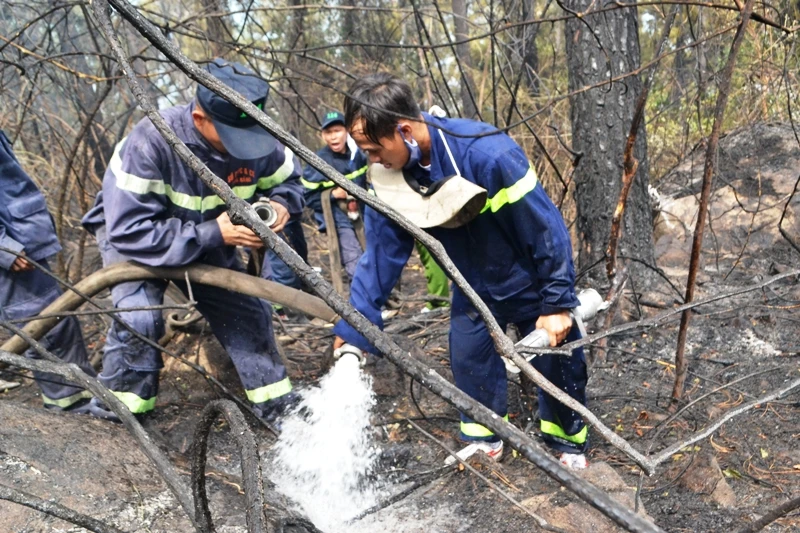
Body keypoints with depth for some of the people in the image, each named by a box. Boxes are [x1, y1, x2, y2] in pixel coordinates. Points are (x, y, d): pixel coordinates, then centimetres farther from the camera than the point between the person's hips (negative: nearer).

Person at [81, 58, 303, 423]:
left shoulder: (257, 140, -23)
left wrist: (281, 205, -26)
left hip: (207, 237, 5)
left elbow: (288, 180, -2)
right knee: (140, 317, -28)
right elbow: (130, 231, -38)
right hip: (131, 234, -4)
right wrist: (214, 234, -41)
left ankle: (280, 411, 18)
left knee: (248, 311, 2)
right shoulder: (151, 141, -38)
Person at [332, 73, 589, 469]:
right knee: (467, 354, 4)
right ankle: (484, 440, 27)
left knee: (557, 362, 8)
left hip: (531, 282, -4)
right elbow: (381, 253, -11)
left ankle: (568, 444, 31)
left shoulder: (487, 153, -37)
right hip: (475, 285, 5)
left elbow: (545, 226, -27)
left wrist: (557, 301, -21)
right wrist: (355, 327, -15)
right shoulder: (387, 175, -19)